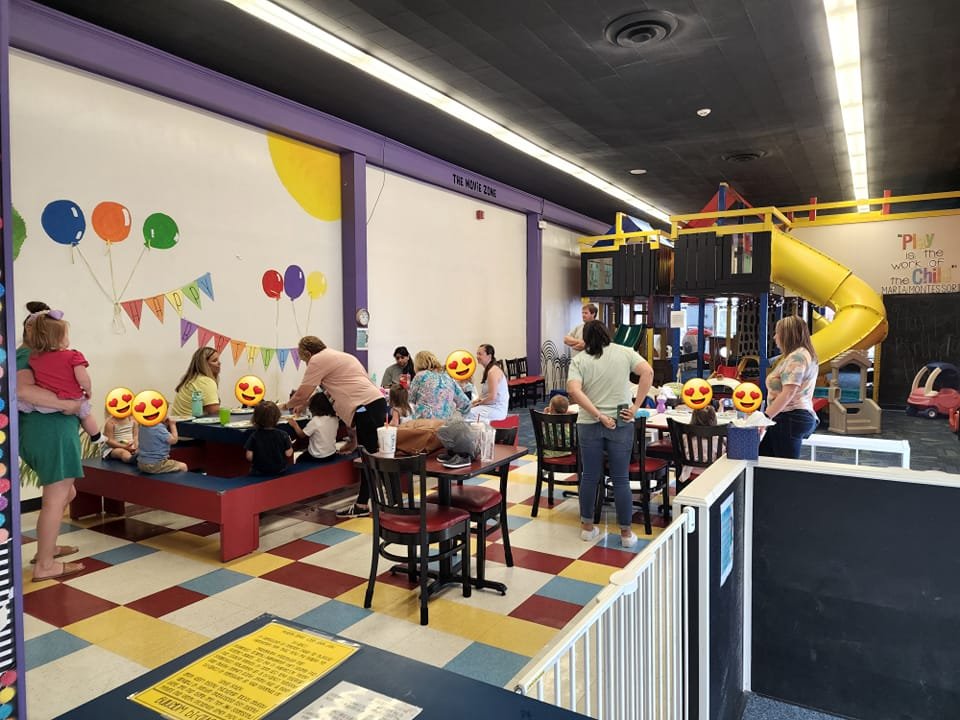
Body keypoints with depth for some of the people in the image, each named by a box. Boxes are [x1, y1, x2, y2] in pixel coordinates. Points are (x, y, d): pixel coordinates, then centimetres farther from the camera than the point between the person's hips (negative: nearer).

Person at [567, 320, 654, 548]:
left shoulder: (579, 360, -1)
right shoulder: (624, 352, 2)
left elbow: (573, 390, -15)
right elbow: (647, 372, -11)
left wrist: (598, 415, -14)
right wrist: (636, 407, -10)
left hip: (589, 425, 0)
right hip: (621, 424, 0)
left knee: (589, 477, 12)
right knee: (621, 479, 7)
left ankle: (587, 526, 23)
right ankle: (626, 532, 15)